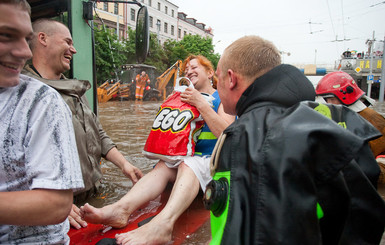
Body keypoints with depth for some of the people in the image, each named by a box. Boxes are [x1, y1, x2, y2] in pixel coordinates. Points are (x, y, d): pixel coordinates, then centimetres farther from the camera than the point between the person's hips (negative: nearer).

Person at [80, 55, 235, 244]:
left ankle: (163, 222, -60)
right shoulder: (184, 97, 20)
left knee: (189, 164, -35)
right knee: (163, 166, -25)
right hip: (186, 156, 5)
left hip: (214, 158, -5)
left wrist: (200, 103, -15)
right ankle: (121, 208, -47)